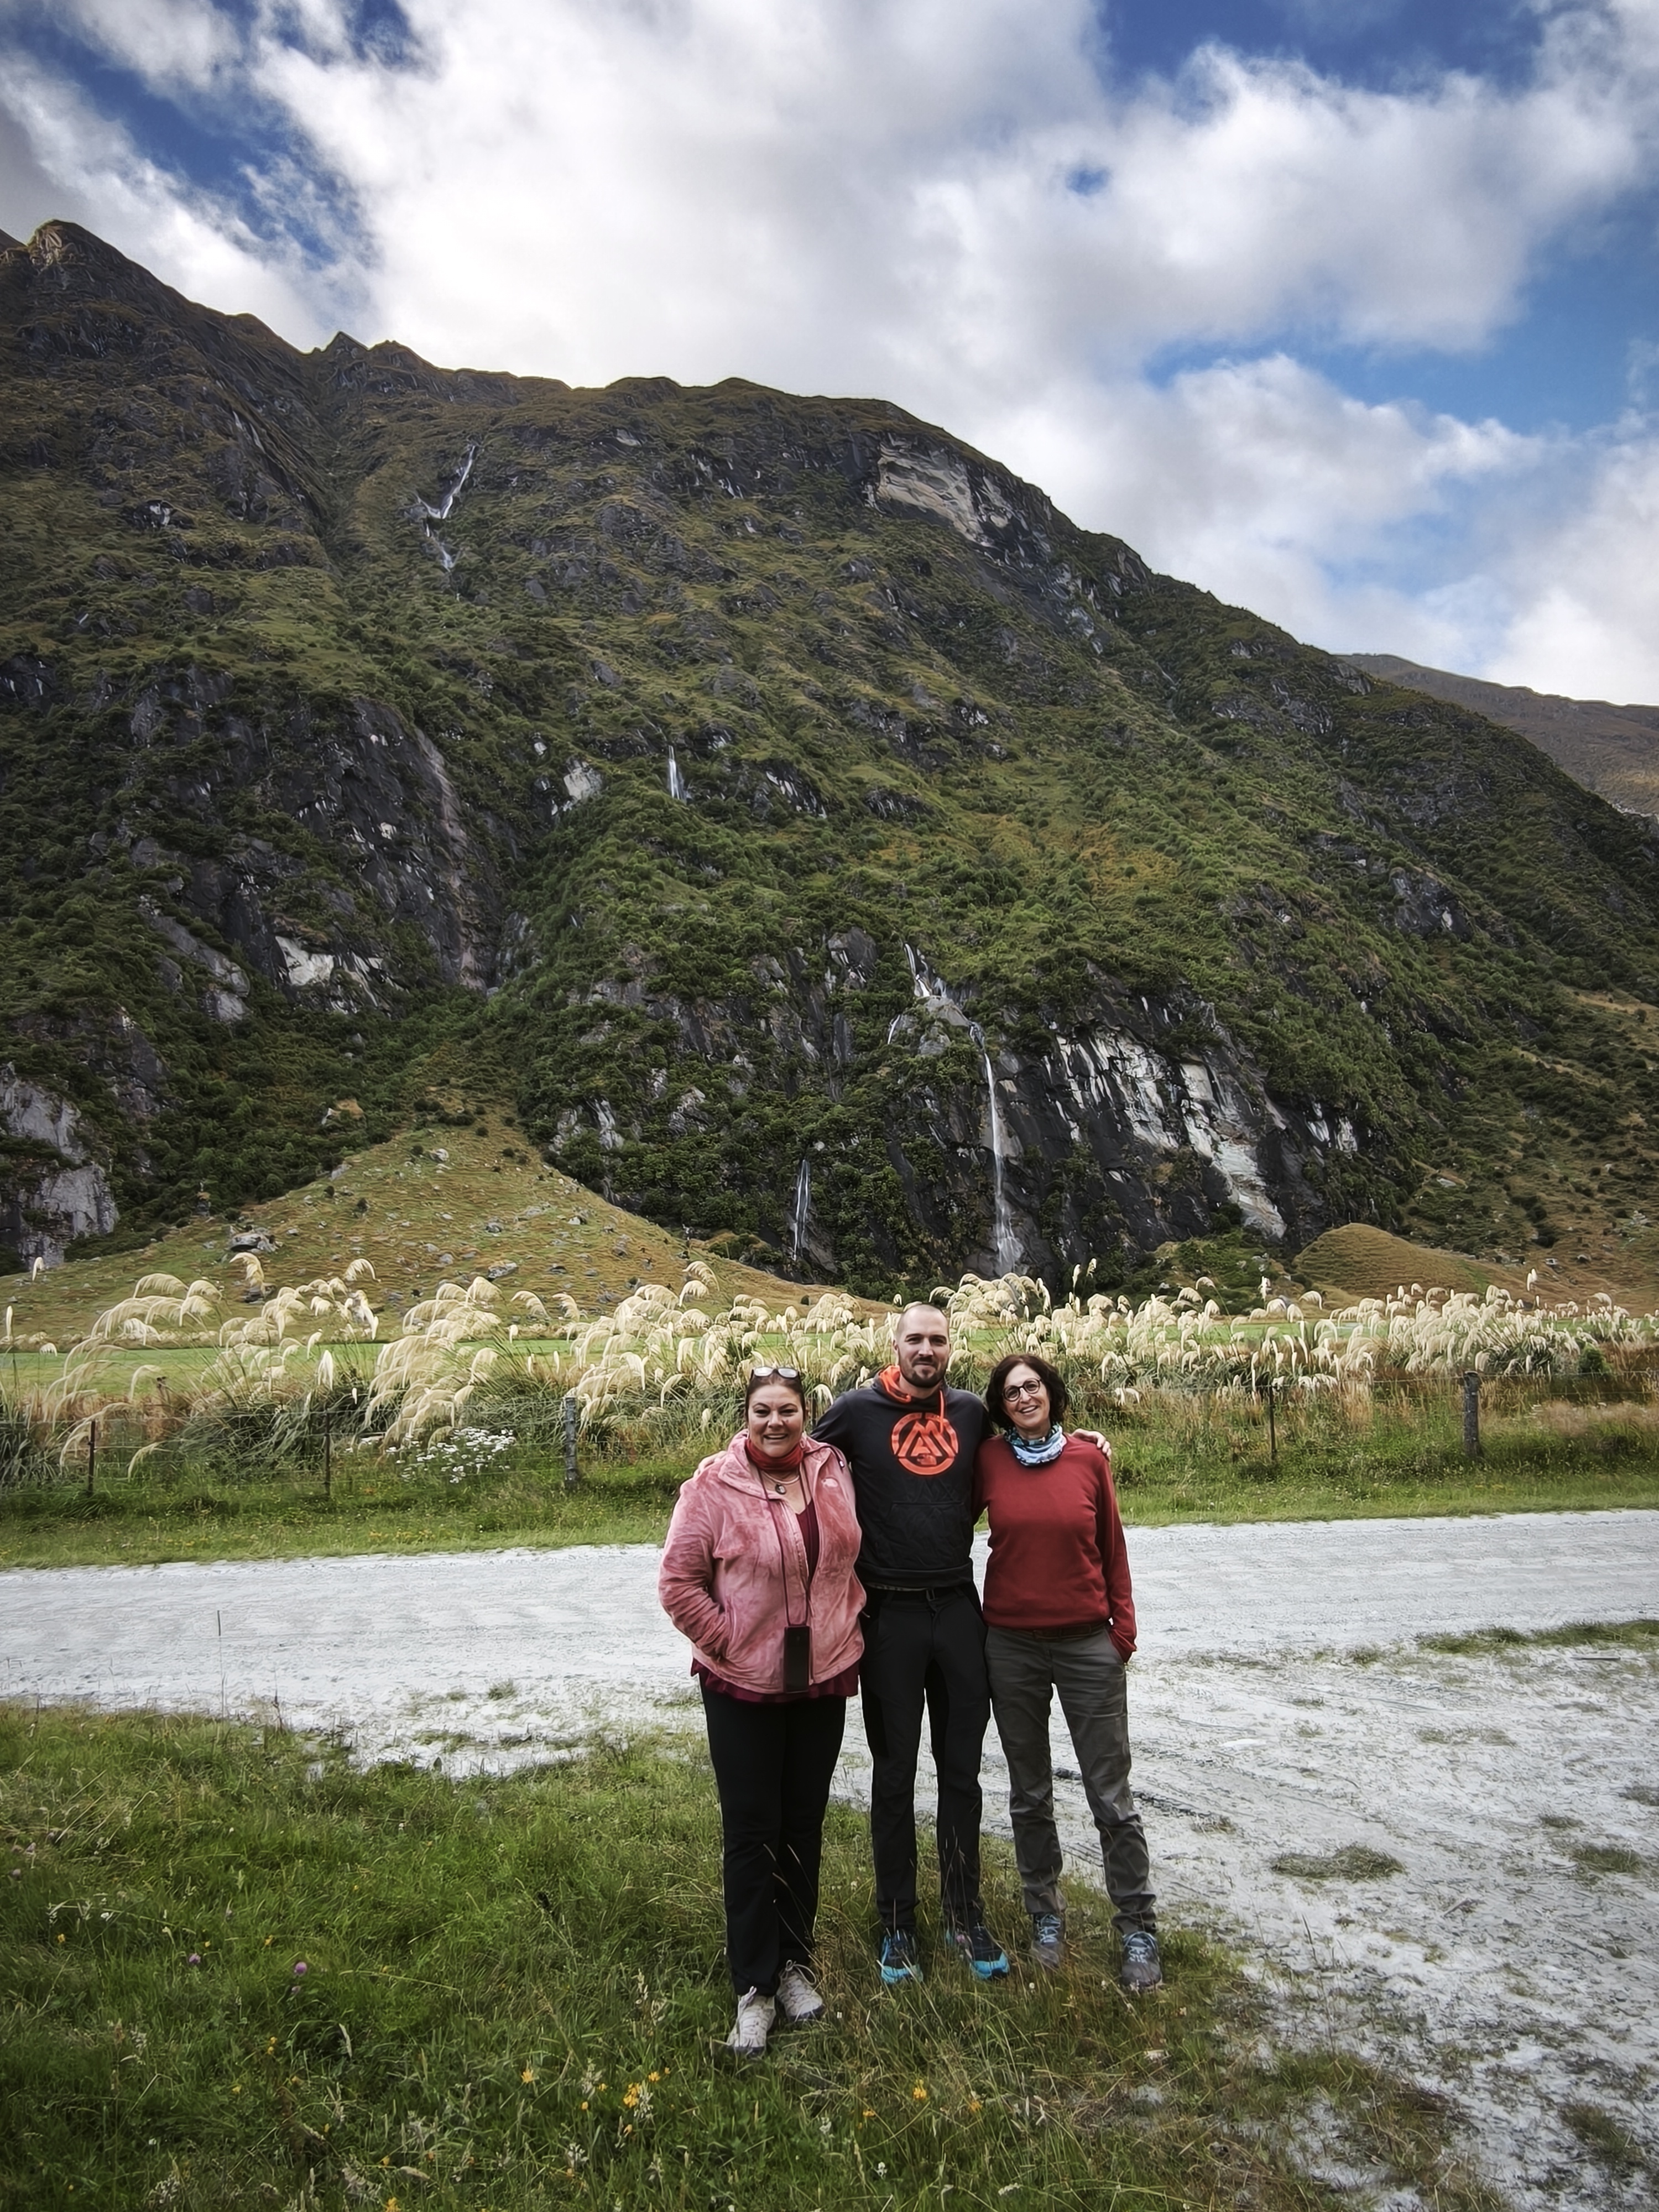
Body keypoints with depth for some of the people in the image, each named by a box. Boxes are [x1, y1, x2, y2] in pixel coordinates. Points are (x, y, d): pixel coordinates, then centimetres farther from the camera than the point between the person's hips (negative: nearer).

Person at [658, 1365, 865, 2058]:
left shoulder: (833, 1472, -1)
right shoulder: (715, 1486, -14)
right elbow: (678, 1583, -10)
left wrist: (847, 1627, 8)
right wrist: (726, 1641, -10)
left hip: (823, 1681, 4)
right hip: (743, 1688, -4)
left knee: (804, 1827, 15)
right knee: (751, 1833, 4)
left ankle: (796, 1964, 32)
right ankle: (755, 1988, 18)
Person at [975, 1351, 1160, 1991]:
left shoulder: (1089, 1457, -5)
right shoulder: (988, 1462, -4)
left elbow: (1112, 1549, 3)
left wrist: (1123, 1628, 1)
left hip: (1088, 1644, -1)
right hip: (1012, 1645, 1)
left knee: (1111, 1798, 5)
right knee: (1029, 1795, 14)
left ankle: (1137, 1928, 21)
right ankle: (1046, 1914, 33)